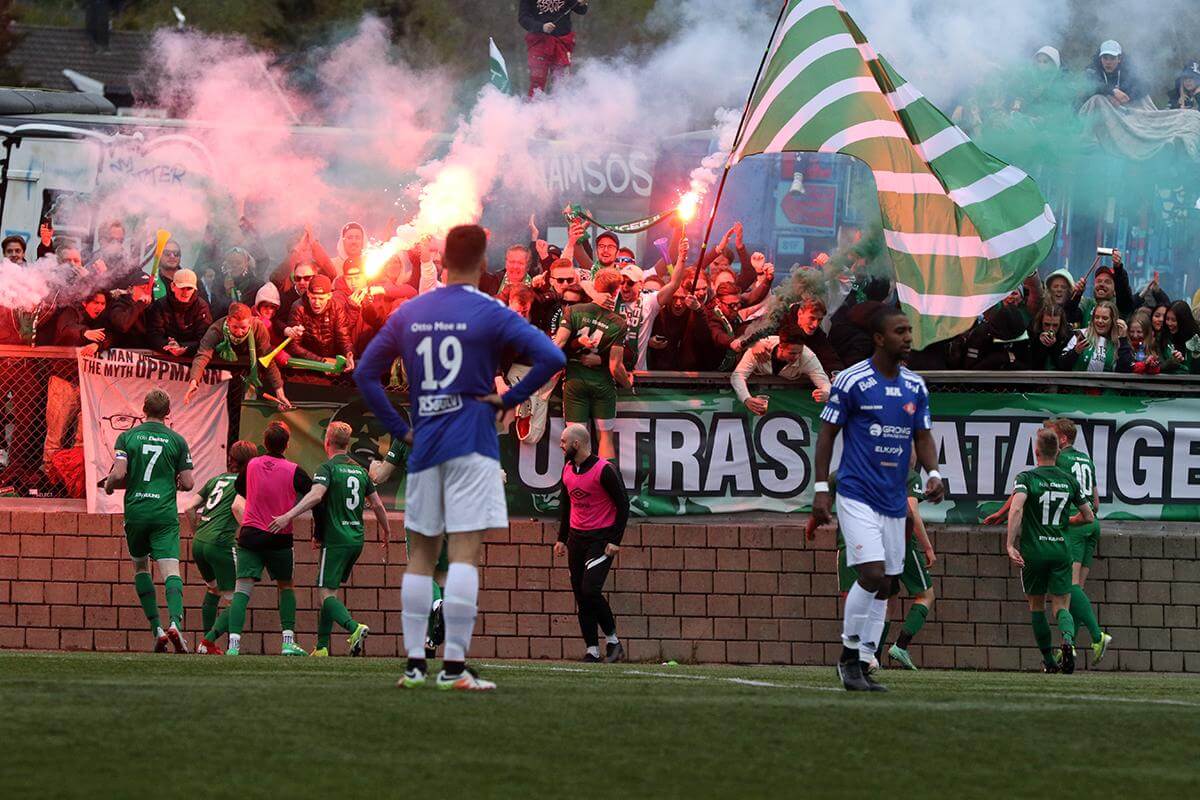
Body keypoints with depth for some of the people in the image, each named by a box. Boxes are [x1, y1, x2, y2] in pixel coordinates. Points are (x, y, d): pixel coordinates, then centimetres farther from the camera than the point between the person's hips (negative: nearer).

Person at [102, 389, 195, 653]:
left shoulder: (127, 437, 1)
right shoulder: (177, 441, 2)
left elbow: (118, 475, -10)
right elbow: (188, 483, 2)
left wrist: (108, 486, 12)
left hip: (135, 512, 1)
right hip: (165, 514, -1)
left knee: (140, 567, 19)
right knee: (170, 570, -8)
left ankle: (156, 628, 9)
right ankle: (175, 622, -33)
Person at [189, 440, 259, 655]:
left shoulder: (216, 479, 20)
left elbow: (190, 510, 19)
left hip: (199, 543, 7)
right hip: (221, 544, -7)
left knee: (213, 589, 29)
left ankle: (208, 643, 28)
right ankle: (208, 641, -15)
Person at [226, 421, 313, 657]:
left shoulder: (251, 466, 4)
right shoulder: (293, 471, -6)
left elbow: (238, 493, 20)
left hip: (250, 534, 1)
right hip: (280, 538, -1)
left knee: (242, 589, -5)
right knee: (286, 586, 19)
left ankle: (234, 642, -21)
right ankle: (288, 641, 12)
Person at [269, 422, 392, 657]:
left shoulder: (328, 468, -8)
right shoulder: (360, 471, 13)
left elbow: (316, 495, -25)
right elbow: (377, 505, 18)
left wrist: (288, 516, -31)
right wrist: (386, 532, 33)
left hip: (336, 539, -7)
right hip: (356, 539, 7)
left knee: (328, 594, -9)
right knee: (330, 592, 15)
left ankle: (355, 629, -33)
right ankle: (322, 647, 13)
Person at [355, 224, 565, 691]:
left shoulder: (409, 313, 9)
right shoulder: (490, 314, -5)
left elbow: (365, 374, 13)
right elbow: (551, 358, -16)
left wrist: (399, 429, 12)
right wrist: (509, 399, -6)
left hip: (424, 446, 5)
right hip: (472, 444, -4)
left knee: (421, 554, 11)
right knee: (465, 552, -7)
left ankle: (414, 664, 9)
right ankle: (454, 666, -12)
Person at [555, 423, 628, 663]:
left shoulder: (604, 471, -14)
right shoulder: (568, 470, 8)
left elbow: (623, 505, -10)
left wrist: (615, 541, -12)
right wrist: (562, 538, 17)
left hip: (600, 539, -7)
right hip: (576, 537, 7)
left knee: (590, 590, -18)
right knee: (581, 596, 3)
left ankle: (612, 640, -2)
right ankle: (592, 650, 6)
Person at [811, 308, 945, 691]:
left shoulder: (915, 386, 9)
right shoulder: (851, 381, -7)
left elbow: (923, 437, 15)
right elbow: (827, 433, -3)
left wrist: (933, 474, -4)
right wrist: (821, 489, -7)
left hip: (895, 500, 6)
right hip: (858, 496, -6)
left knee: (885, 587, 6)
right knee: (872, 575, -18)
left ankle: (862, 663, 13)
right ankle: (849, 656, -3)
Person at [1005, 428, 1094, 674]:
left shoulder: (1026, 478, -5)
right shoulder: (1069, 480, 6)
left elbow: (1016, 509, -22)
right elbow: (1089, 517, 13)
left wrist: (1010, 544, -22)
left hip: (1033, 552, -2)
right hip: (1061, 550, 2)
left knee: (1036, 606, 16)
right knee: (1061, 606, 4)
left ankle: (1048, 660, 18)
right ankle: (1068, 639, -29)